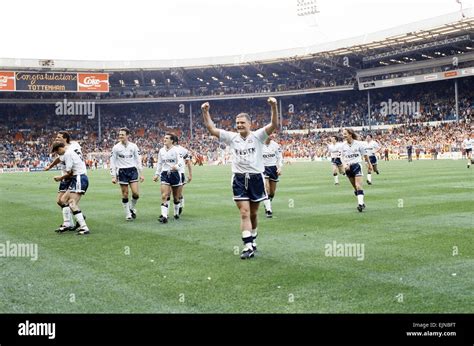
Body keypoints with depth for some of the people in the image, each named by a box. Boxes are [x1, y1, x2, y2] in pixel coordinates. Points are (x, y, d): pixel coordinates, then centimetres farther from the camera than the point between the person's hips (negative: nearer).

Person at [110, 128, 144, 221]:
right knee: (125, 195, 1)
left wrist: (141, 174, 6)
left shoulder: (133, 146, 3)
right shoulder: (116, 147, -1)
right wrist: (113, 177, -4)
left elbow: (138, 160, 9)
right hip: (122, 171, -1)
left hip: (133, 170, 1)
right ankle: (128, 214, 13)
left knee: (135, 193, -9)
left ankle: (132, 208, 19)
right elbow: (112, 162, 1)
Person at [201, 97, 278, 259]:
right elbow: (211, 129, 3)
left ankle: (252, 240, 32)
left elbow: (274, 125, -18)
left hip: (256, 178, -1)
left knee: (253, 213, 13)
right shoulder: (232, 137, 4)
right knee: (244, 212, -8)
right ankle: (248, 246, -10)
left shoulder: (257, 136, -4)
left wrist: (274, 107, -32)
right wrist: (205, 112, -9)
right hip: (239, 179, 1)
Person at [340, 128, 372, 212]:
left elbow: (365, 154, 4)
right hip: (348, 167, 4)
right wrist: (344, 164, -9)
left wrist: (369, 164, 14)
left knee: (358, 186, -17)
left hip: (356, 165, -4)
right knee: (355, 187, 11)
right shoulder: (343, 145, 1)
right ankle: (361, 203, 23)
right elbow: (342, 157, 10)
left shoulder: (358, 143, -9)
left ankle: (360, 204, -21)